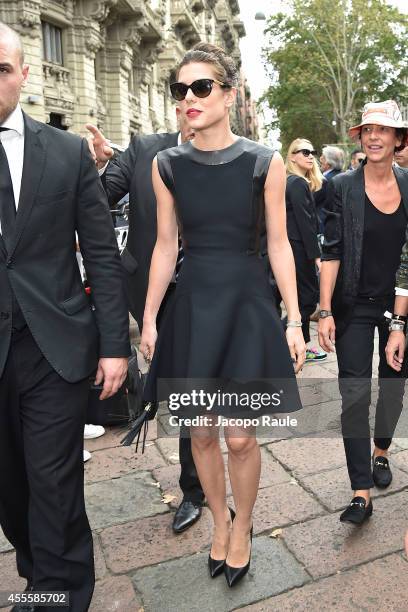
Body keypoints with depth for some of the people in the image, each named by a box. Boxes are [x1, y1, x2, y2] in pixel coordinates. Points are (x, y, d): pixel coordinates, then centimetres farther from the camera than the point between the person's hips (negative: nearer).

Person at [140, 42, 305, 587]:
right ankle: (220, 521, 38)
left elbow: (278, 245, -2)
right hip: (192, 303, 3)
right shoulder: (168, 165, 2)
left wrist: (294, 321, -3)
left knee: (240, 436, 2)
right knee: (202, 432, 11)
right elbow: (165, 247, 5)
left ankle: (242, 529, 31)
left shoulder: (264, 163, -5)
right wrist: (149, 319, 4)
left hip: (247, 302, -2)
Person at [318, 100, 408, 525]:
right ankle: (361, 493, 6)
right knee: (355, 396, -4)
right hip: (354, 307, -3)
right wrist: (325, 312, -14)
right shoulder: (342, 187, -6)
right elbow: (331, 252, -8)